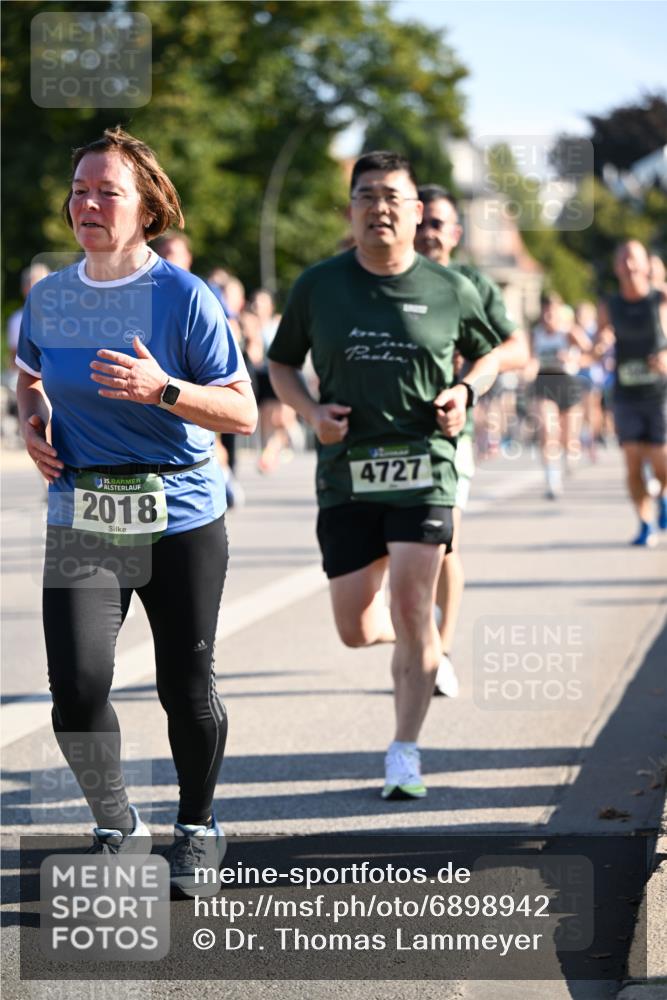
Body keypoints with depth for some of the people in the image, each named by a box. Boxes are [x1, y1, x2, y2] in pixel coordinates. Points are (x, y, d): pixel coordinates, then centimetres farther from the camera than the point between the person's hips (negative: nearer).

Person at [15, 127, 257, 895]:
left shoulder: (184, 297, -9)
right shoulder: (47, 298, 4)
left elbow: (242, 411, -9)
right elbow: (29, 373, 25)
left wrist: (162, 389, -25)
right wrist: (33, 423, 3)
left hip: (182, 518, -2)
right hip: (82, 521, 2)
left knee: (185, 688, 7)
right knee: (76, 687, -11)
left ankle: (197, 826, 33)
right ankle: (117, 830, 13)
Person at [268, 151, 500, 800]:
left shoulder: (449, 291, 2)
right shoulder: (317, 286, 3)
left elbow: (487, 353, 18)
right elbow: (281, 363, 14)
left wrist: (465, 391, -2)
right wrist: (310, 411, -5)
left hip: (424, 468, -1)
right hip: (345, 473, 2)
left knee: (411, 611, -11)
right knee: (356, 631, 3)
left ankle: (405, 755, 1)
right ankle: (422, 641, 39)